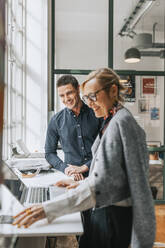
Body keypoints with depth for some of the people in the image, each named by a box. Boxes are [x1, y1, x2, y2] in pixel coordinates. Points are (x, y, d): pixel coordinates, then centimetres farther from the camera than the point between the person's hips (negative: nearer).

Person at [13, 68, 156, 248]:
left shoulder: (119, 123, -21)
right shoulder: (113, 121, 10)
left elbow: (100, 185, -28)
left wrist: (48, 209, -28)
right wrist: (81, 184, 13)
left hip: (113, 216, -9)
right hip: (109, 210, 9)